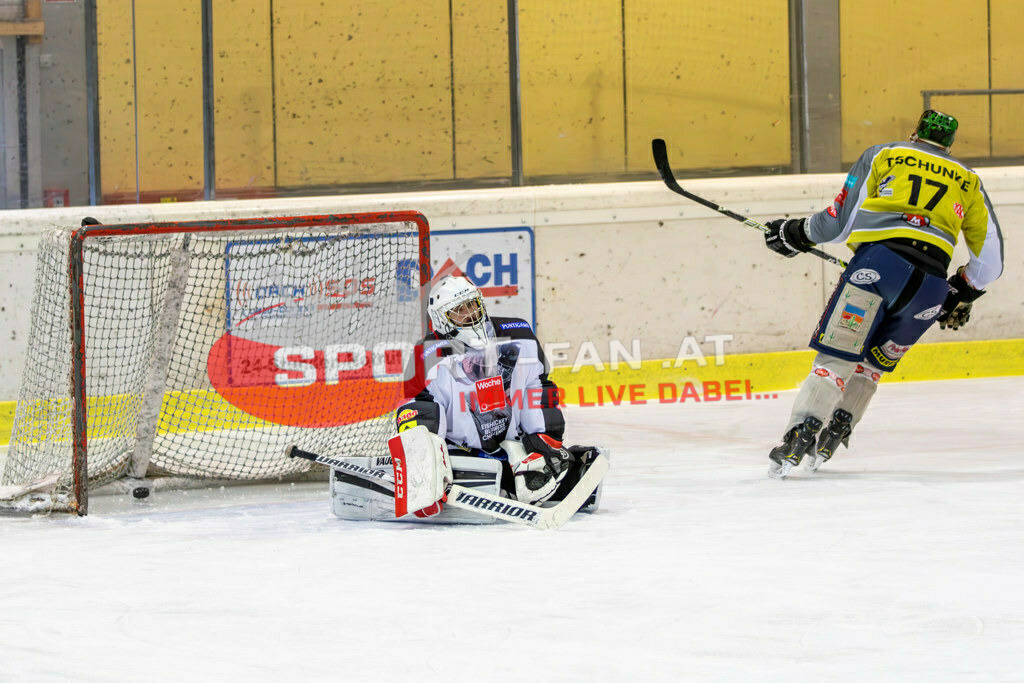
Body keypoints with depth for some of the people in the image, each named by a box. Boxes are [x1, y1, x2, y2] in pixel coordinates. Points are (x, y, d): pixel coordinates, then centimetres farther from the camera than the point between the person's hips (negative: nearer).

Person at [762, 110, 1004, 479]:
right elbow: (990, 257, 25)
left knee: (837, 353, -5)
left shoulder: (882, 155, 22)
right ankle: (834, 433, 15)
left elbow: (841, 222, 16)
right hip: (931, 283, 2)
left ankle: (801, 432, -23)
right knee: (875, 361, 22)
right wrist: (962, 294, 40)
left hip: (878, 258, -2)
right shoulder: (968, 181, 28)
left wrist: (797, 233, 31)